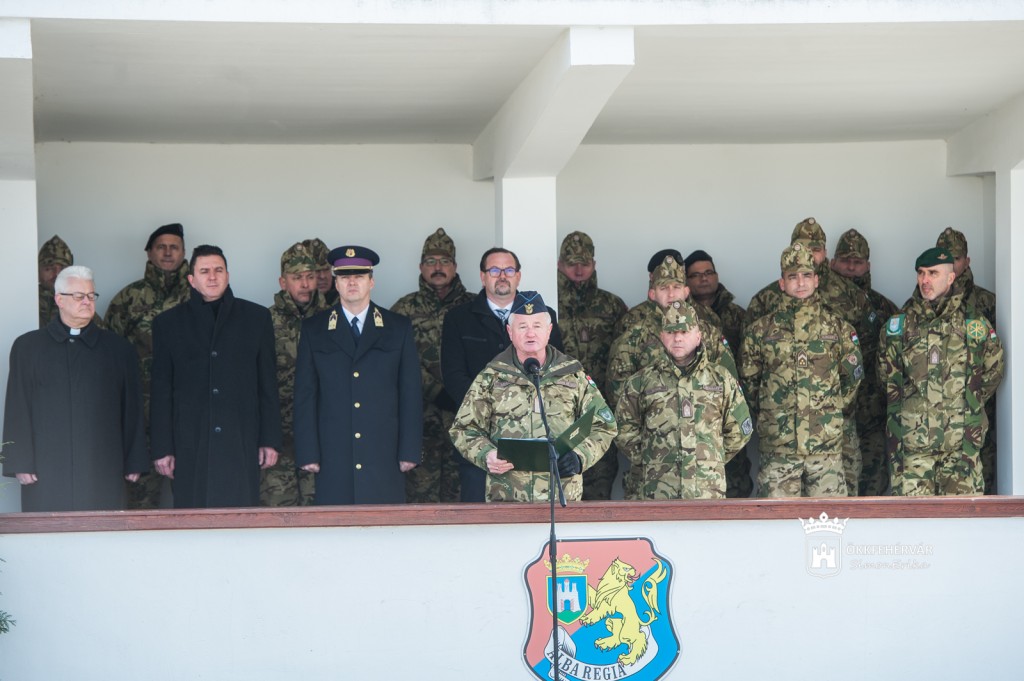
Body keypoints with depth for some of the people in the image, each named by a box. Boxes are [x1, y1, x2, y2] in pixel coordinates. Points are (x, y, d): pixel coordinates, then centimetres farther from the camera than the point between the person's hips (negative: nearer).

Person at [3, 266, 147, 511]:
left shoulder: (117, 348, 13)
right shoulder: (28, 346, 9)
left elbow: (131, 407, 11)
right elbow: (17, 410, 4)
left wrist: (134, 463, 6)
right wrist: (21, 464, -3)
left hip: (102, 472, 1)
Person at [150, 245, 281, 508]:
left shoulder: (256, 317, 11)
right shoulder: (168, 323, 10)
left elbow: (268, 384, 10)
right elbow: (161, 391, 8)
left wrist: (270, 440, 4)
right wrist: (161, 448, 2)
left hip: (241, 444, 0)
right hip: (190, 445, 0)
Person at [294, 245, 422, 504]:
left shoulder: (399, 328, 10)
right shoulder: (313, 330, 10)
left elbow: (411, 393, 7)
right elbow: (305, 395, 7)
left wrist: (410, 451, 1)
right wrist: (308, 453, -1)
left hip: (384, 460, 0)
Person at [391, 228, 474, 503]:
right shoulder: (405, 310, 7)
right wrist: (437, 393, -10)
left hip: (465, 417, 1)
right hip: (422, 417, -1)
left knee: (460, 493, 2)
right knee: (421, 492, -2)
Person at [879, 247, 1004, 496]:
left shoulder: (974, 322, 4)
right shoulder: (900, 324, 7)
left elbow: (994, 368, 15)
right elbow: (887, 373, 17)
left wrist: (970, 401, 13)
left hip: (963, 438, -1)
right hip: (912, 436, 1)